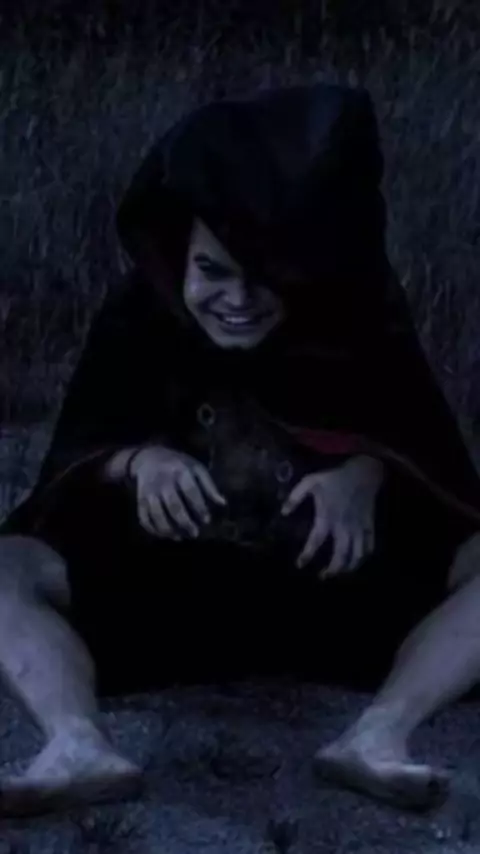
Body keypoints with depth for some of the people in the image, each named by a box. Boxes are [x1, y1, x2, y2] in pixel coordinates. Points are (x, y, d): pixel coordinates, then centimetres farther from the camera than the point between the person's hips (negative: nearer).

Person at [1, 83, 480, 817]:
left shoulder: (362, 318, -9)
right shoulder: (137, 316, -9)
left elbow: (420, 444, 0)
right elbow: (79, 450, 0)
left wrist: (367, 474, -23)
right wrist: (139, 462, -24)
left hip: (339, 579, 0)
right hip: (165, 581, 0)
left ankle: (378, 736, -38)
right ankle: (80, 745, -46)